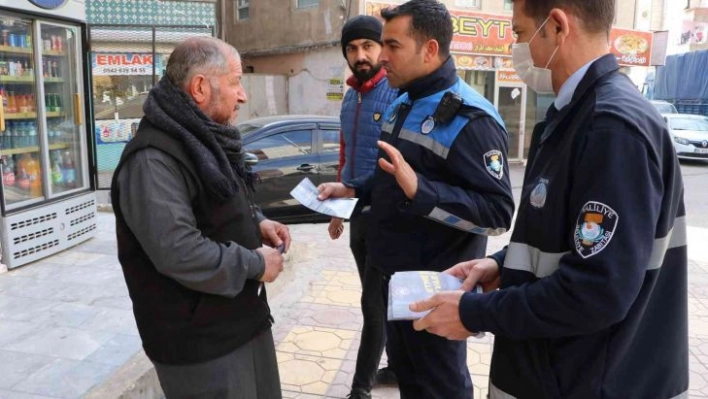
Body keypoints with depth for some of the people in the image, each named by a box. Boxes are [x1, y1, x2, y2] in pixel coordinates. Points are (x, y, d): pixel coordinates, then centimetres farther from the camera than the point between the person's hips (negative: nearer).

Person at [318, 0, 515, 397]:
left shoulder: (470, 119, -21)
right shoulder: (403, 103, 9)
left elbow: (498, 213, -26)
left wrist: (418, 190, -37)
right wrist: (353, 190, 4)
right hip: (394, 274, 9)